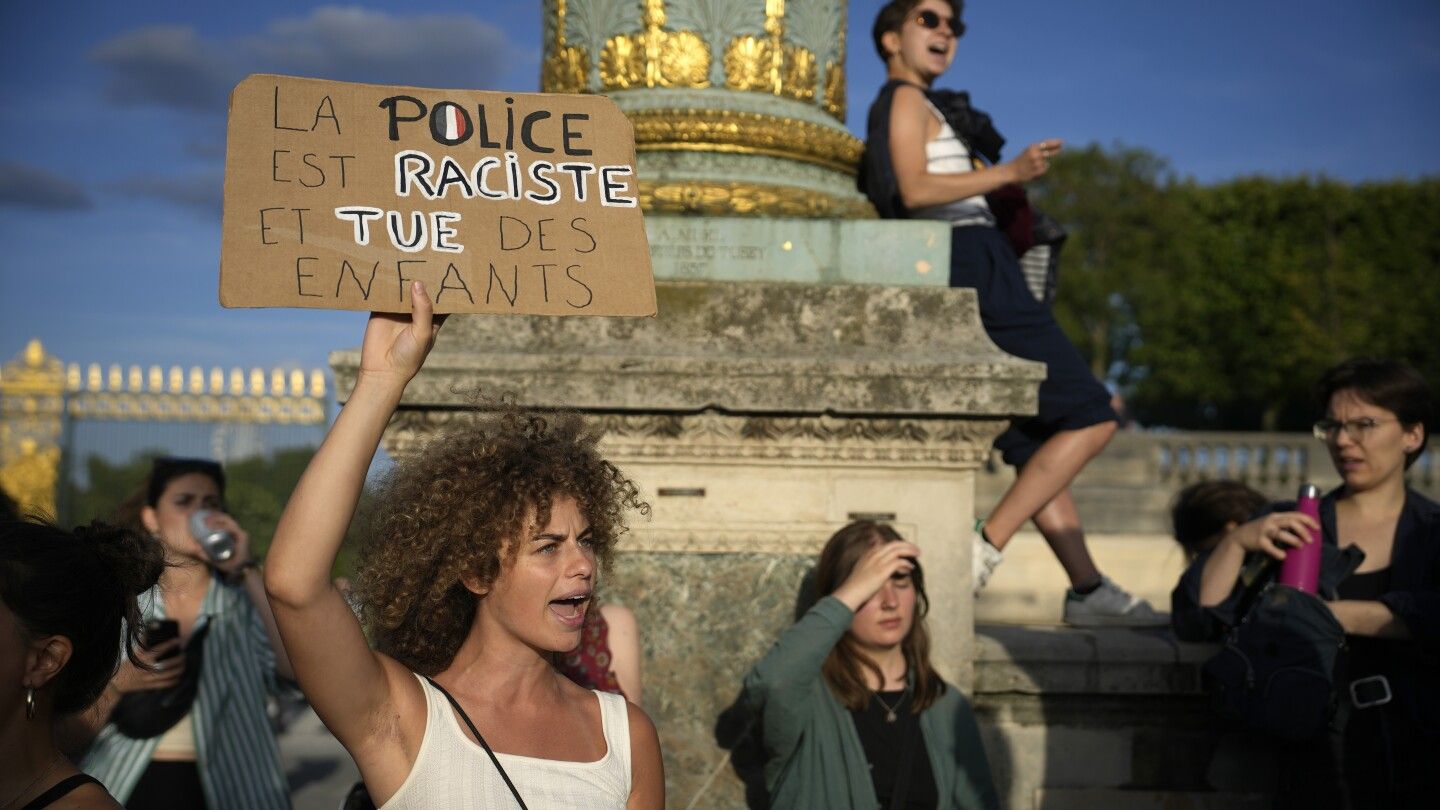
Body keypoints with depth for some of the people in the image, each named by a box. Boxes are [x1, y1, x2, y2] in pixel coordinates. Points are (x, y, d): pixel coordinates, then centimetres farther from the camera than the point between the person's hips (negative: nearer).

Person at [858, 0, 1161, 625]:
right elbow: (915, 189, -17)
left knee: (1037, 445, 7)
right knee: (1092, 415, -10)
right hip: (977, 273, -10)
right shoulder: (907, 99, -1)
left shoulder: (892, 109, 27)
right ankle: (985, 546, -15)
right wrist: (1008, 172, -24)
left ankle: (1088, 590, 7)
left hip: (956, 285, 10)